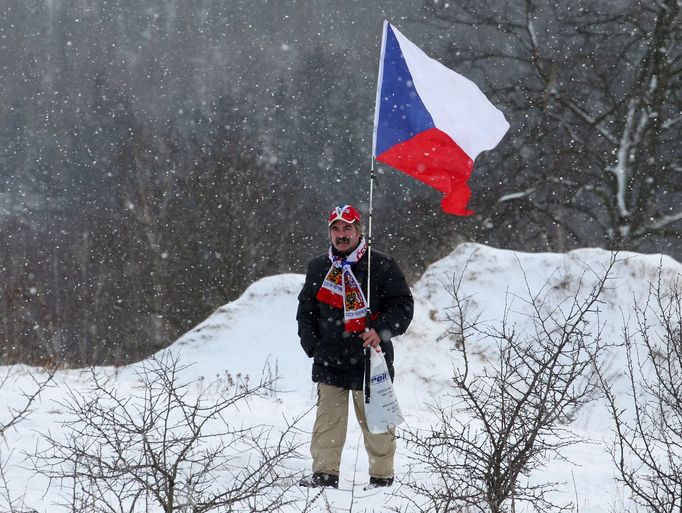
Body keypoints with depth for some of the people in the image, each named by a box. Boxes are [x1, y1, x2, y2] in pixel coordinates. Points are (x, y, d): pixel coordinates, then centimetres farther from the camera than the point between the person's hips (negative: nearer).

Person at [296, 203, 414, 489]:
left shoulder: (381, 266, -2)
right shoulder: (318, 268, 12)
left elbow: (403, 305, -1)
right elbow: (306, 309, 22)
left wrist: (381, 331, -16)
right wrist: (311, 343, 10)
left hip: (369, 358, -4)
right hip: (329, 360, 4)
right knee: (327, 420, 1)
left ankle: (382, 476, 8)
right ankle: (324, 474, 5)